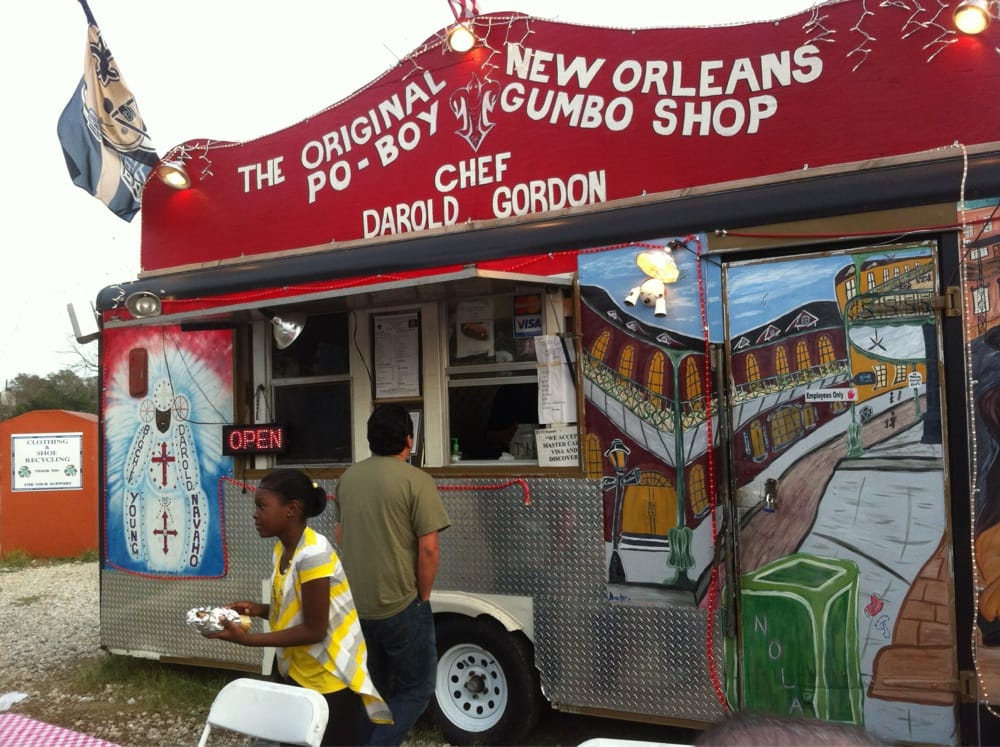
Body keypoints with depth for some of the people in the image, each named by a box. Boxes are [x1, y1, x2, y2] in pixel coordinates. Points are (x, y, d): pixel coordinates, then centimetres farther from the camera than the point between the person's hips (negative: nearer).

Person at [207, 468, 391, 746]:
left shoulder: (313, 554, -25)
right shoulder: (283, 549, 2)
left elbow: (314, 630, -23)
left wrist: (247, 639, -22)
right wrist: (259, 610, -7)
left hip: (327, 679, -9)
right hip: (296, 672, 9)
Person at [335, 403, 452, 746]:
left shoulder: (347, 477, 5)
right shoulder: (416, 480, -14)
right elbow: (428, 548, -16)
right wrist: (422, 597, -2)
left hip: (354, 605, 6)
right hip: (399, 605, -6)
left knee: (372, 689, 21)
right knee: (417, 688, 8)